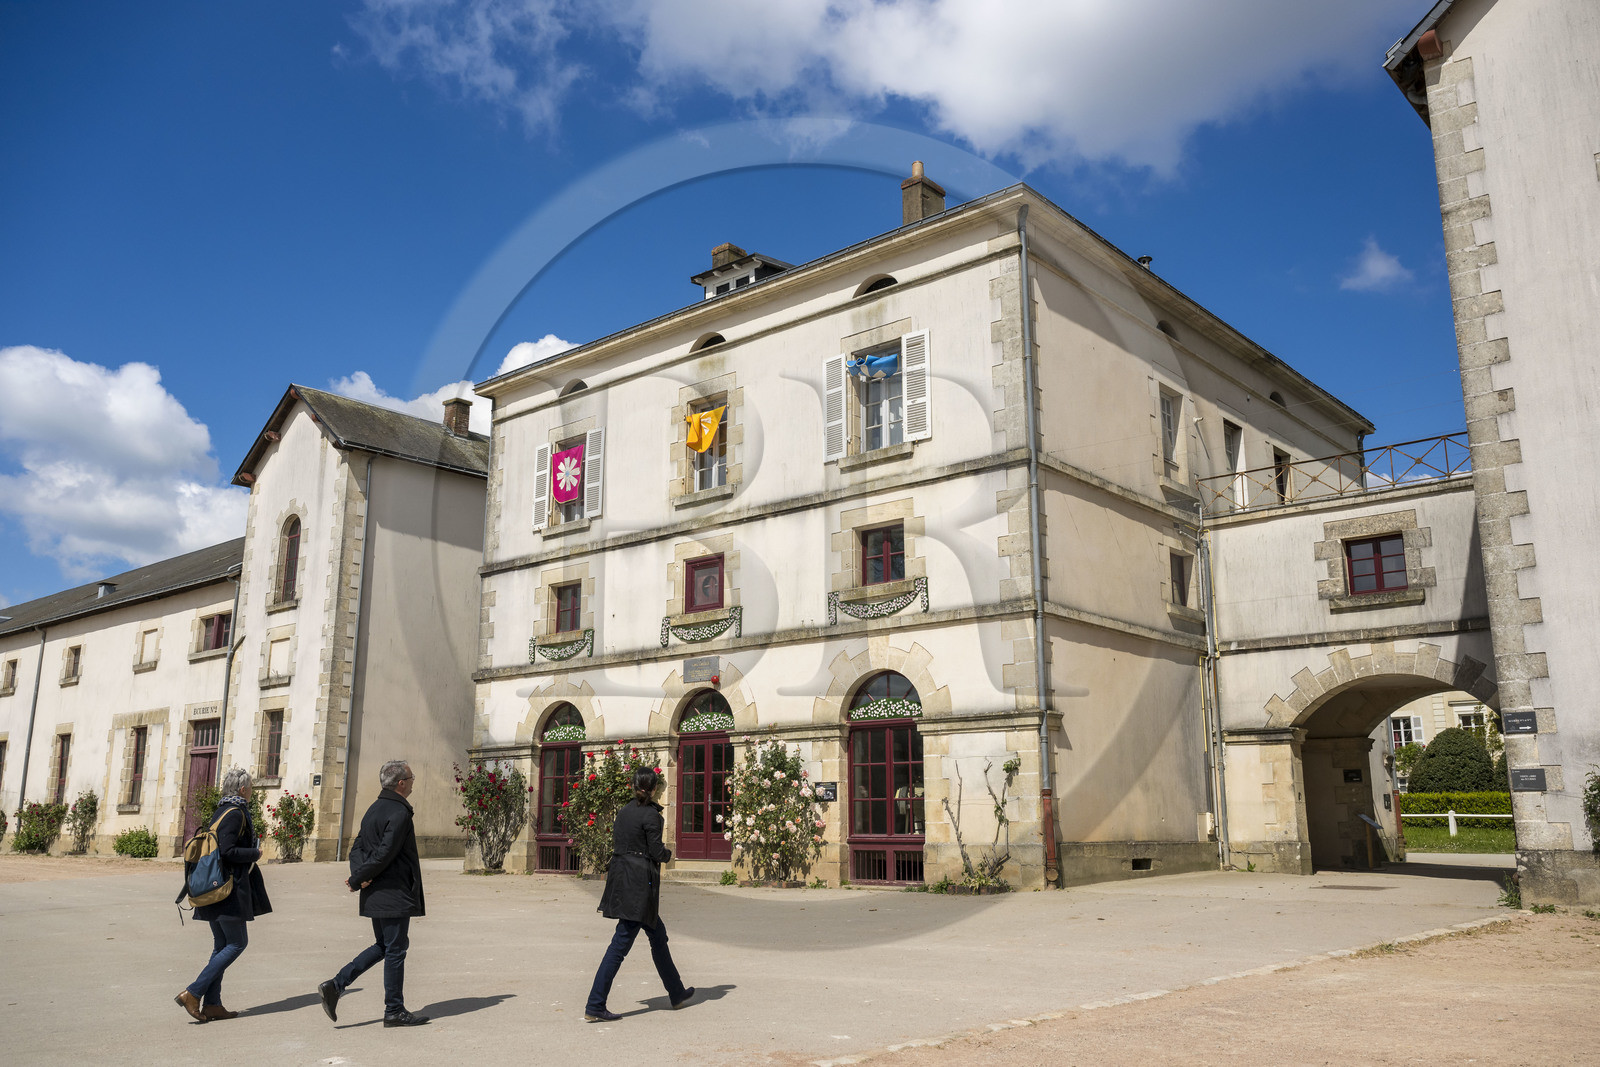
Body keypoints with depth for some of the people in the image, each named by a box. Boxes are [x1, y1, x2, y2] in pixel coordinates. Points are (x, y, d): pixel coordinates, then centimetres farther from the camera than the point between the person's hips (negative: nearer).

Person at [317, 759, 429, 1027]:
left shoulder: (374, 809, 13)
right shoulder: (399, 813, -18)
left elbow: (358, 847, 11)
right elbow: (384, 854, -23)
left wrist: (359, 876, -4)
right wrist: (357, 880, -12)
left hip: (375, 894, 9)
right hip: (394, 894, -9)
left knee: (383, 946, 19)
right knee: (395, 950, 1)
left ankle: (335, 985, 11)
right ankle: (394, 1011, 10)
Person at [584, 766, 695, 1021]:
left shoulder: (624, 810, 11)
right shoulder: (650, 813, -12)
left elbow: (616, 844, 14)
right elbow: (657, 852, -14)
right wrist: (668, 853, 9)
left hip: (620, 875, 8)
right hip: (639, 882, -8)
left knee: (658, 935, 16)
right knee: (621, 943, -1)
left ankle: (676, 993, 26)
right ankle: (595, 1007, 1)